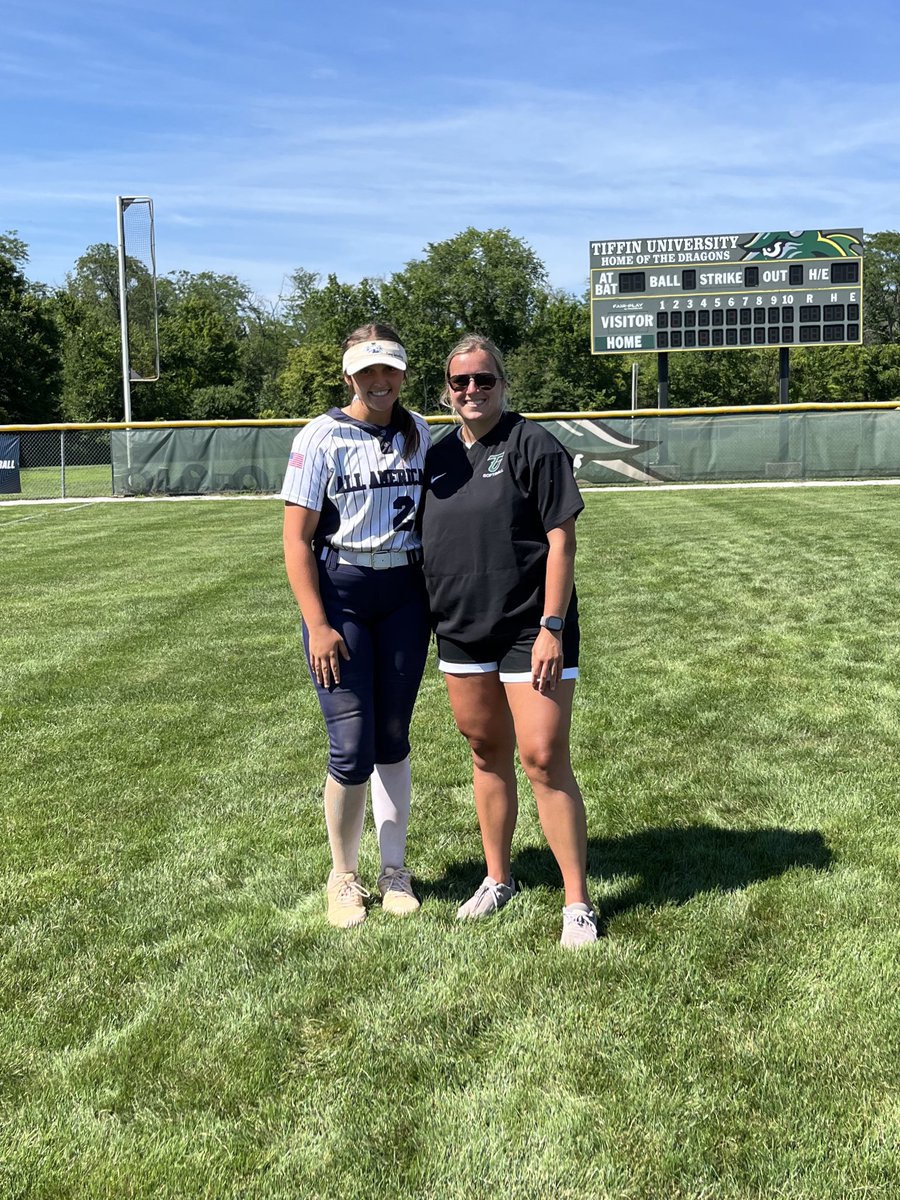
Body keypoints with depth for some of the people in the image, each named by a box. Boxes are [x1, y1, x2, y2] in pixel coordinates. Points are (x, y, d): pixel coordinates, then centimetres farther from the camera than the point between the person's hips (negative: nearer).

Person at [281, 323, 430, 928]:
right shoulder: (322, 438, -7)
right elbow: (297, 540, -9)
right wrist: (318, 626, -15)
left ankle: (395, 871, 26)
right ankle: (344, 879, 17)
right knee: (352, 748, -4)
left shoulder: (418, 433, 7)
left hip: (405, 595, 4)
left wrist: (439, 599, 10)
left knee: (393, 740, 11)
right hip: (340, 595, -4)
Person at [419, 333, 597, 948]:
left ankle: (578, 903, 5)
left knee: (544, 759, -7)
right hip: (461, 632, 6)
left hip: (530, 631, -6)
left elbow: (561, 540, -12)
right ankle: (498, 879, 31)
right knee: (487, 754, 15)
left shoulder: (533, 445, -7)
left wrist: (551, 628, -17)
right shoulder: (439, 455, 11)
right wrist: (435, 618, 14)